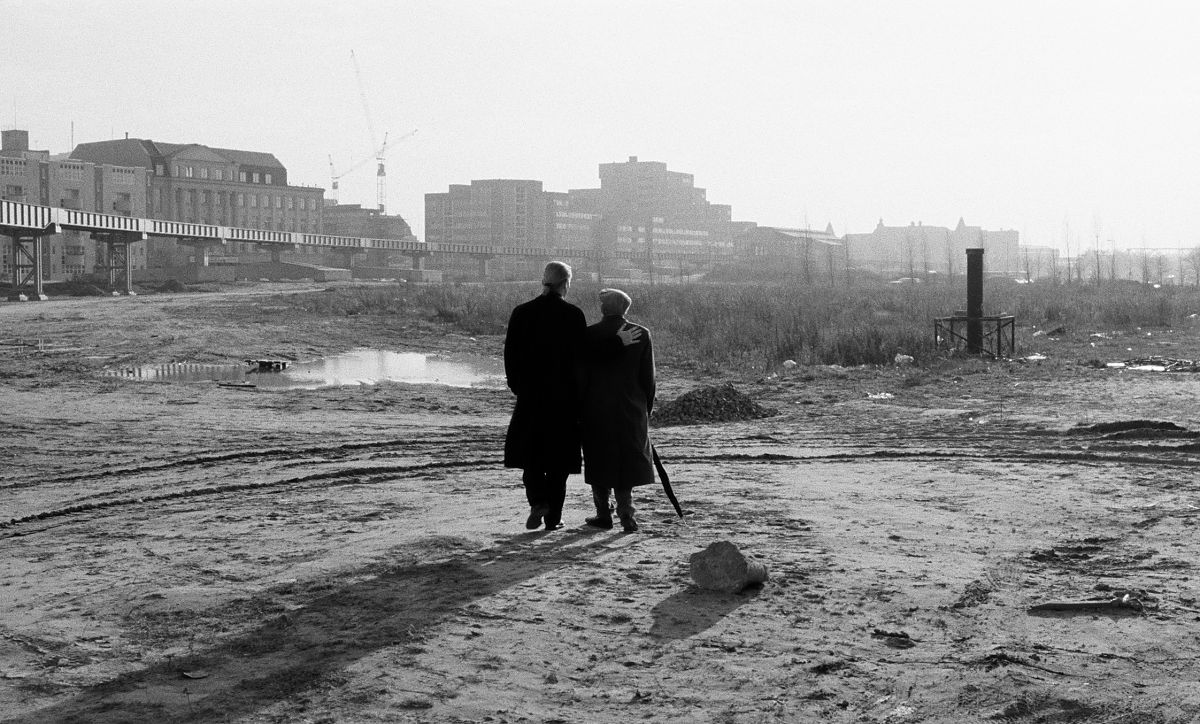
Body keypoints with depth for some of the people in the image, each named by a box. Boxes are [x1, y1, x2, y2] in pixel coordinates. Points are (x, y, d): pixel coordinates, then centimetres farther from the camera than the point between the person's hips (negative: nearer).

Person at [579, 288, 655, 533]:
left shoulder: (589, 335, -7)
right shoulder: (642, 334, -3)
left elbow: (580, 376, -4)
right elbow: (648, 377, 1)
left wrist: (579, 411, 4)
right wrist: (646, 409, 12)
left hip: (596, 410, -1)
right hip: (631, 409, 1)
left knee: (599, 461, 11)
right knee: (628, 461, 9)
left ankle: (604, 514, 16)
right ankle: (626, 513, -4)